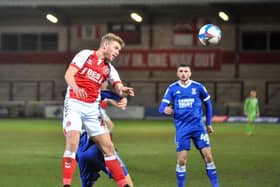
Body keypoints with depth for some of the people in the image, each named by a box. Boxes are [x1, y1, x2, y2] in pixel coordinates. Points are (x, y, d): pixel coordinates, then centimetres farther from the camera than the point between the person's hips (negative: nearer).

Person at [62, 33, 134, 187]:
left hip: (92, 109, 5)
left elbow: (119, 87, 2)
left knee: (108, 146, 3)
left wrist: (123, 92, -24)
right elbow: (68, 75, -8)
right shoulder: (85, 55, 1)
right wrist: (76, 88, -30)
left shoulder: (109, 68, 14)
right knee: (73, 142, -21)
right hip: (74, 104, -5)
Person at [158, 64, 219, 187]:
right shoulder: (172, 88, 0)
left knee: (208, 157, -5)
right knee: (181, 160, -4)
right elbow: (162, 107, -4)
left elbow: (208, 104, 13)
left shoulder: (198, 87, 0)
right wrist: (165, 110, -28)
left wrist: (209, 124, 14)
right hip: (182, 129, 0)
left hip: (198, 127, 0)